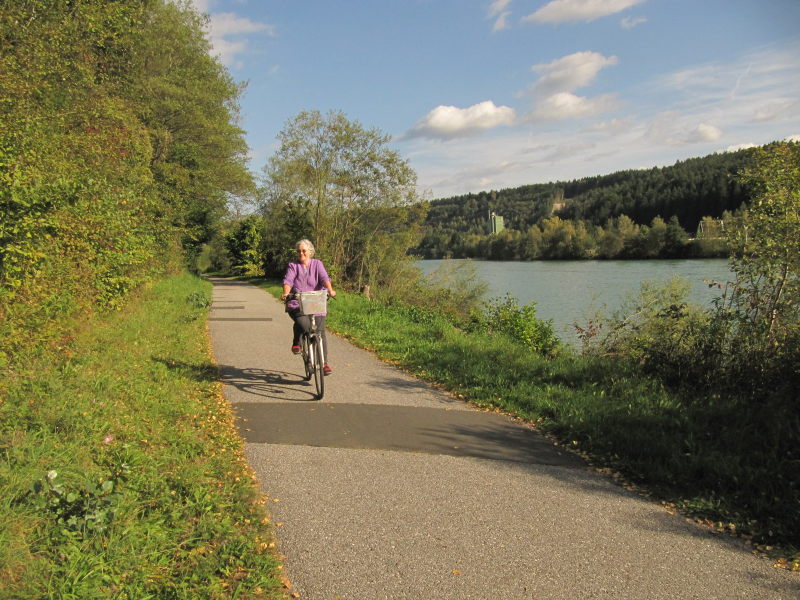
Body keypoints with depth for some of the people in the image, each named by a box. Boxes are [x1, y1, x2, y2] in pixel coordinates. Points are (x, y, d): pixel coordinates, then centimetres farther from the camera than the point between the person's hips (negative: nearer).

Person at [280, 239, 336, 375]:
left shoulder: (317, 264, 9)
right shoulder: (293, 266, 7)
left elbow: (324, 277, -8)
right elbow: (288, 280, -9)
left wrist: (330, 290, -27)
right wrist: (286, 293, -30)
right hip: (296, 304, -1)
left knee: (320, 333, -6)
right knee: (302, 323, -31)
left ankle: (324, 363, 5)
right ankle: (296, 343, 0)